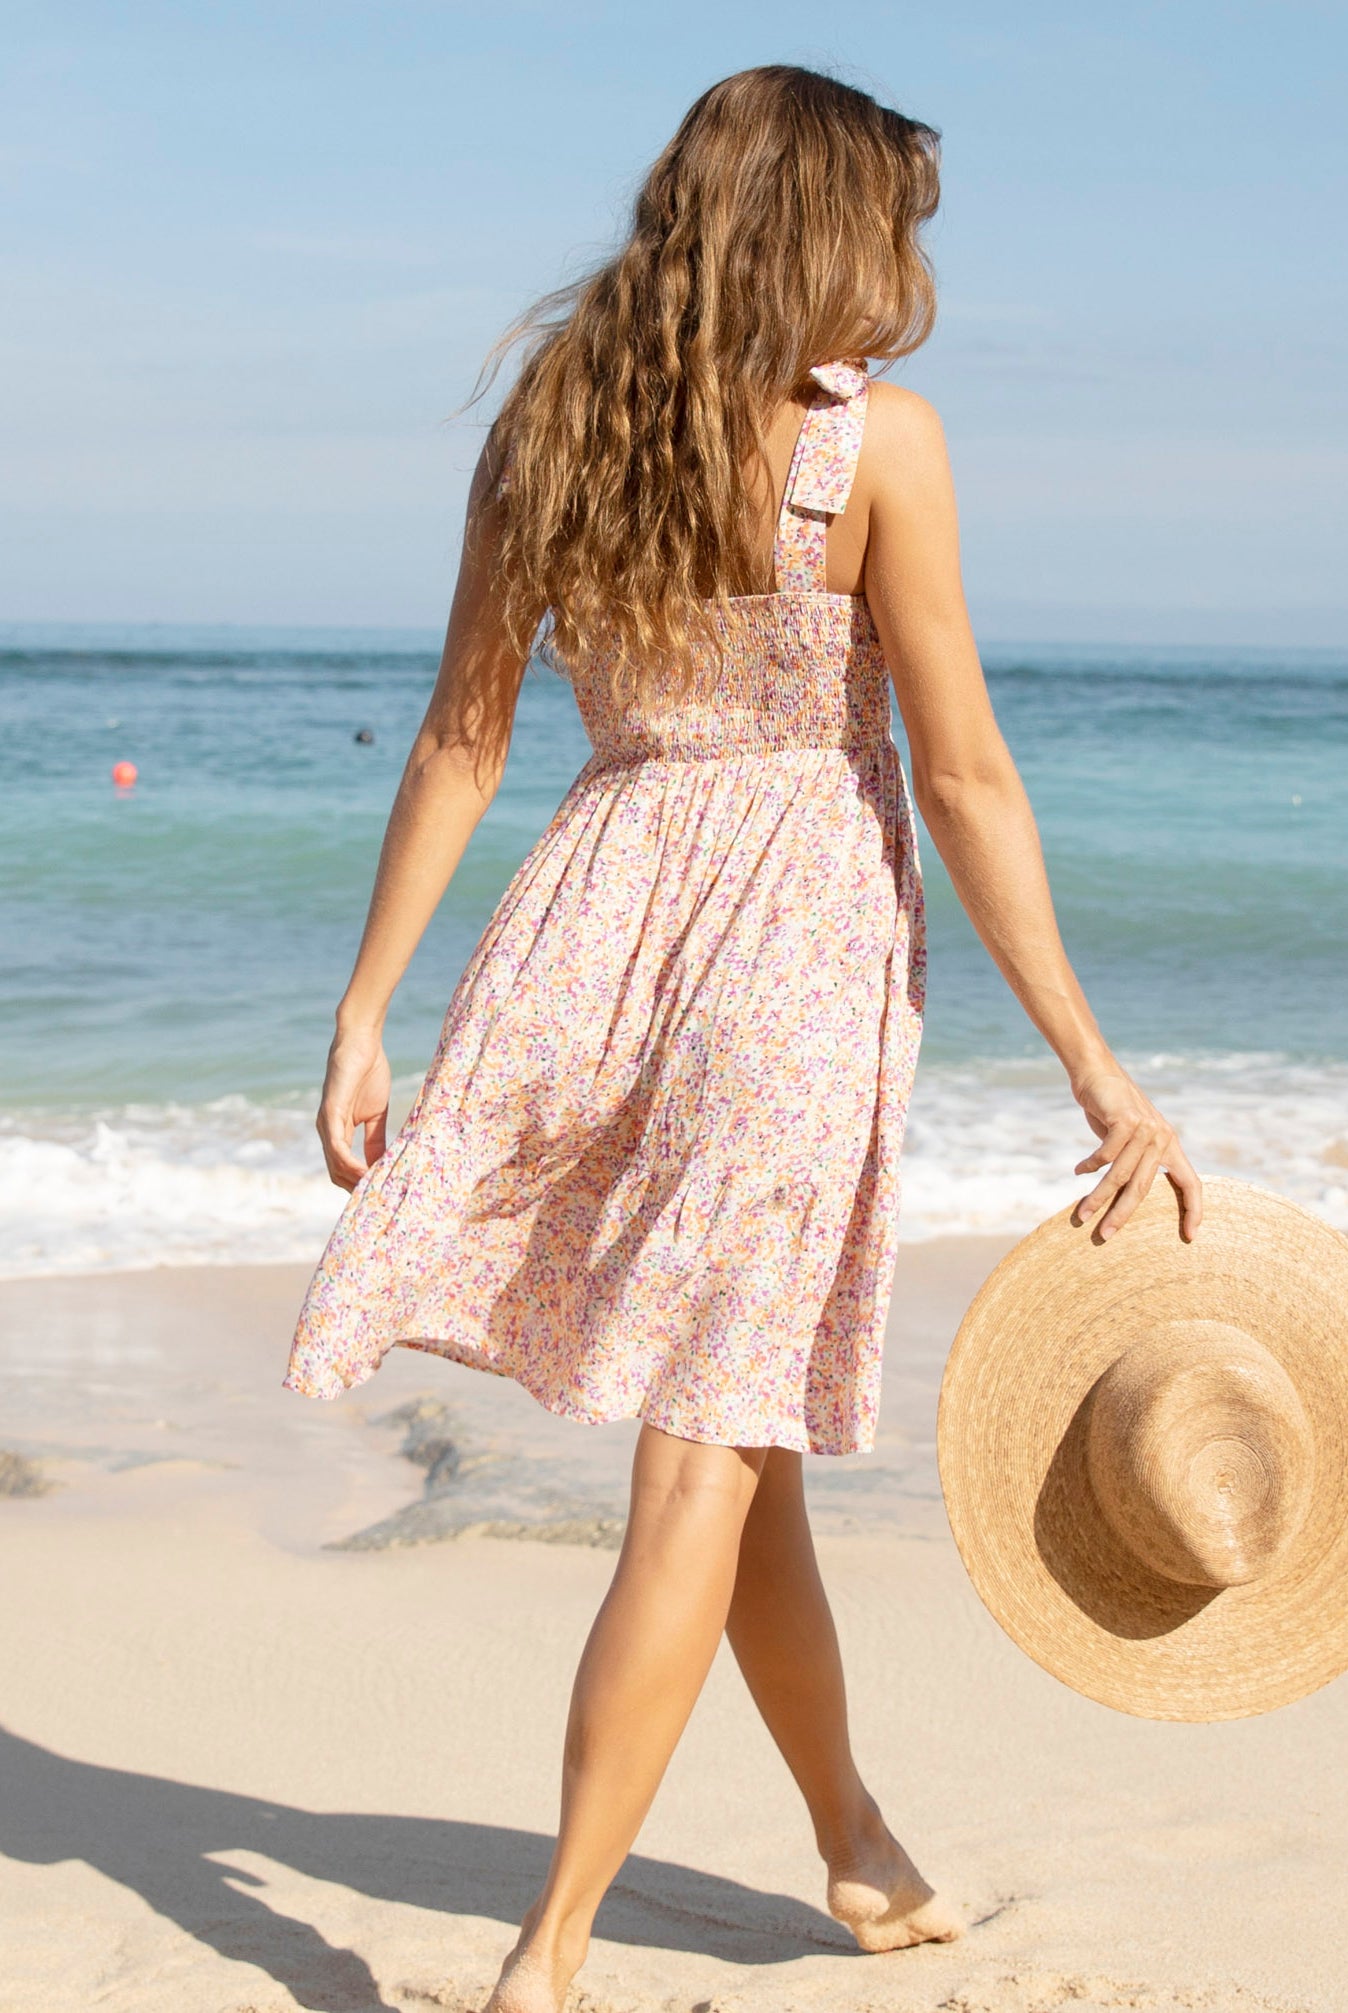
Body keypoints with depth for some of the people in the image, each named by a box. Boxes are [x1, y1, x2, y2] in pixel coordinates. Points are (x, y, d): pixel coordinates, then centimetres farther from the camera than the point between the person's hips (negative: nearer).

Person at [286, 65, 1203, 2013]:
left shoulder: (551, 416, 3)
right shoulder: (877, 437, -10)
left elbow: (461, 738, 3)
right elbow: (964, 777, -11)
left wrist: (367, 1003, 8)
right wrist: (1097, 1069, -7)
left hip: (600, 913, 5)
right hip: (801, 931, -5)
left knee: (731, 1427, 19)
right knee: (705, 1460, 2)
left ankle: (856, 1839, 37)